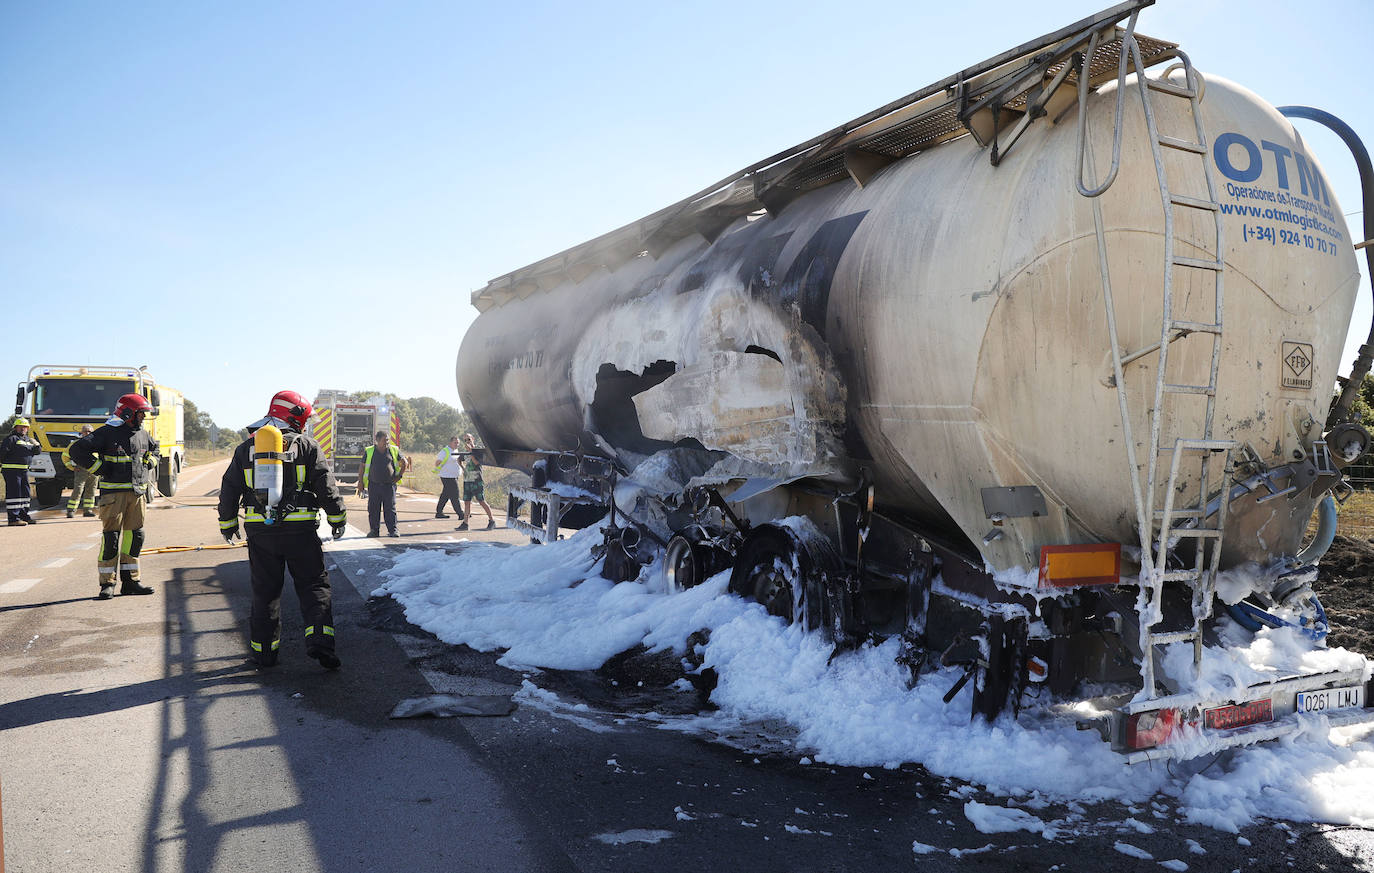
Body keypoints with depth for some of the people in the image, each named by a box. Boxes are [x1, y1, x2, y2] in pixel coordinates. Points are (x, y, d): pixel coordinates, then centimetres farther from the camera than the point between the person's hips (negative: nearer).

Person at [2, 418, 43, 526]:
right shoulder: (11, 439, -7)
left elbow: (36, 451, 15)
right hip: (11, 469, -9)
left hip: (24, 470, 9)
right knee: (14, 493, -9)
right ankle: (13, 518, -9)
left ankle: (24, 515, 23)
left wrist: (37, 446, -4)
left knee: (25, 493, 14)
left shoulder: (28, 440, 17)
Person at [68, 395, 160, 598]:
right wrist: (99, 468, -11)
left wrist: (150, 463, 15)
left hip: (137, 493, 6)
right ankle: (107, 584, 0)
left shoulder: (143, 435, 14)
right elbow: (76, 450, -11)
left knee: (134, 536, 7)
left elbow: (155, 450, 34)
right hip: (113, 492, -6)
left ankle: (130, 581, 15)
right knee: (111, 537, -6)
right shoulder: (107, 433, -7)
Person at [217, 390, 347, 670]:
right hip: (300, 531, -3)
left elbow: (229, 489, 11)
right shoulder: (307, 447, -2)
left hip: (260, 532, 3)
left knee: (264, 592, 13)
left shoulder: (246, 448, 8)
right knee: (314, 587, 5)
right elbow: (326, 485, -5)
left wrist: (228, 522, 23)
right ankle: (319, 640, -11)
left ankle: (263, 652, 18)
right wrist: (337, 518, 6)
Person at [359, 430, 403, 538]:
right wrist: (360, 482, 4)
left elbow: (404, 463, 15)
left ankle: (393, 530, 2)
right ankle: (374, 530, 12)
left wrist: (399, 476, 5)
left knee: (390, 508, -2)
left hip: (389, 485, -1)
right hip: (373, 485, 1)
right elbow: (362, 467, 9)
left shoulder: (394, 450, 5)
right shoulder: (369, 451, 4)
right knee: (373, 509, 3)